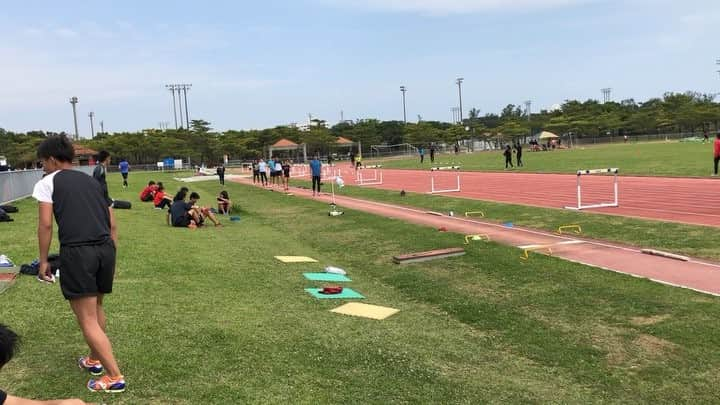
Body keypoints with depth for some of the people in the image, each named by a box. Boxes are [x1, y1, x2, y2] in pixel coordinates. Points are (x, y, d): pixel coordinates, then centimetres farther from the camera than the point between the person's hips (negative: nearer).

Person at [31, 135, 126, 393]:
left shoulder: (48, 182, 6)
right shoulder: (93, 182, 21)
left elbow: (45, 225, -3)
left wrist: (43, 260, 4)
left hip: (76, 252, -6)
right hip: (105, 249, 6)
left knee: (87, 320, 0)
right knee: (96, 308, 26)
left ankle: (114, 377, -1)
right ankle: (95, 359, 40)